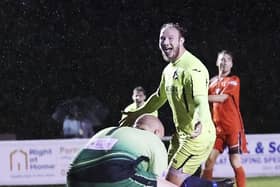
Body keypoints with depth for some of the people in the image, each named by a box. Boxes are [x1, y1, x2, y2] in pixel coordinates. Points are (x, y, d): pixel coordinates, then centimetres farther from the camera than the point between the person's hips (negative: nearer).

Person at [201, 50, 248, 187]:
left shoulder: (234, 80, -3)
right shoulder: (212, 82, 13)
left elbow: (221, 98, -17)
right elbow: (209, 103, 18)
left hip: (233, 128, -5)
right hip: (216, 128, 5)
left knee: (235, 163, -4)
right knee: (209, 161, -2)